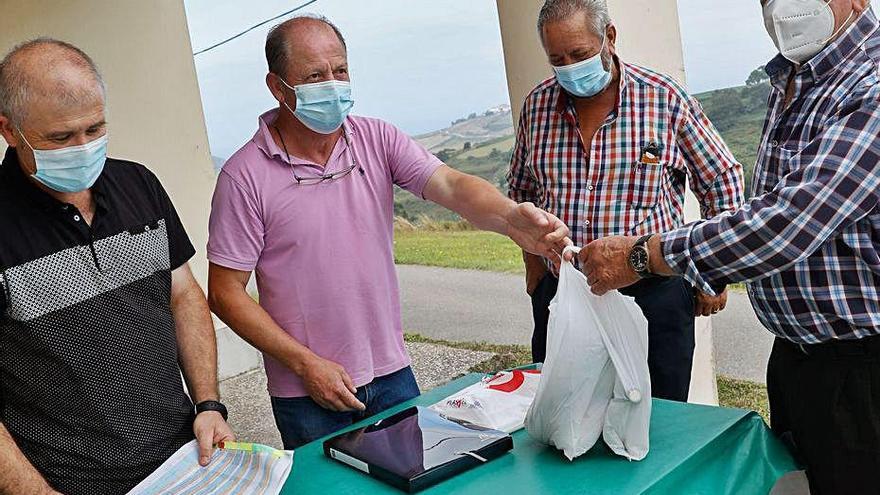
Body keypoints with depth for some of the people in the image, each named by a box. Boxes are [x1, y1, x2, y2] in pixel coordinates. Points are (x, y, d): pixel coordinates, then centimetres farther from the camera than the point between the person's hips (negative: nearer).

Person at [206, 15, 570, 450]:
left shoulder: (377, 140, -1)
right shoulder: (244, 176, -11)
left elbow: (450, 185, -16)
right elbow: (225, 293, -9)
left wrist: (510, 218, -38)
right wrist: (305, 364, -14)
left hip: (391, 373, 3)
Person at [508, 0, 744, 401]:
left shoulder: (665, 99, -5)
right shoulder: (537, 105, 4)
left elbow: (722, 181, 4)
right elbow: (522, 192, 17)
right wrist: (534, 269, 11)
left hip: (653, 292, -2)